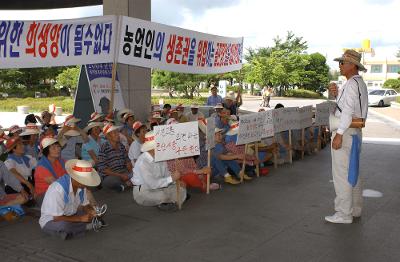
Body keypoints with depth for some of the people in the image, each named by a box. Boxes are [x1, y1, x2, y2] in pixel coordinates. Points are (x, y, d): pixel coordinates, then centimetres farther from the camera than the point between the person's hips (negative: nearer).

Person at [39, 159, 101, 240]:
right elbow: (57, 218, -27)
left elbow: (85, 205, 6)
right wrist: (80, 218, -26)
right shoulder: (58, 188, -31)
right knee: (63, 225, -39)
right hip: (51, 221, -7)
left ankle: (69, 231, -8)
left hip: (70, 216, 8)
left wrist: (91, 211, -17)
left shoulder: (81, 186, -9)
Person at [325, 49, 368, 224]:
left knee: (342, 173, -5)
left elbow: (348, 111, -22)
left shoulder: (352, 83, -16)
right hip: (354, 132, 11)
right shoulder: (360, 83, 16)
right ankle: (355, 209, 28)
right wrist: (336, 95, 0)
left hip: (346, 131, -11)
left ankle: (344, 214, 2)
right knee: (352, 172, 17)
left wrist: (339, 134, -23)